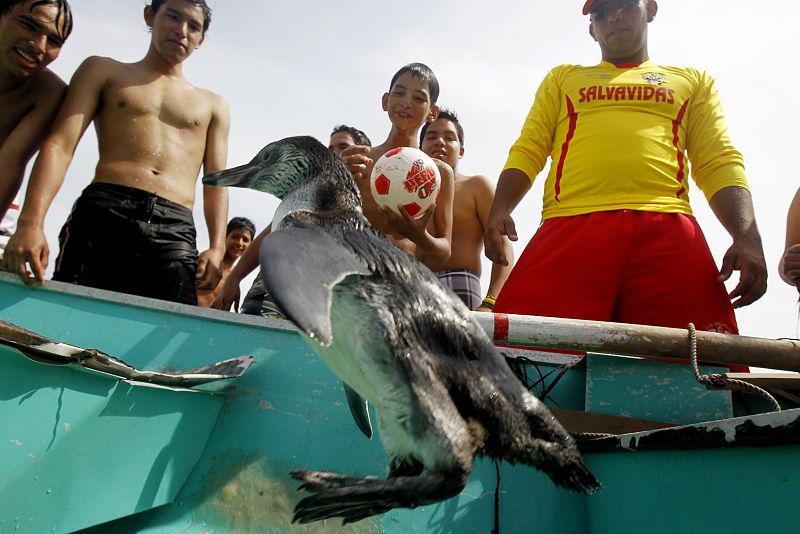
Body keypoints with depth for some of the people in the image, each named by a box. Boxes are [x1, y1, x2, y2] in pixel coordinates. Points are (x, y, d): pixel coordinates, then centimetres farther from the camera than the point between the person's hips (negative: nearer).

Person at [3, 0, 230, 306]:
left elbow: (216, 182, 16)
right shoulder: (103, 71, 21)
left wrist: (216, 248, -3)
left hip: (175, 232, 1)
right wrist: (31, 223, -11)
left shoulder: (212, 105, 26)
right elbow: (60, 144, 7)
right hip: (101, 213, 0)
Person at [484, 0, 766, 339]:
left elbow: (720, 164, 17)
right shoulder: (563, 78, 30)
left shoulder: (692, 81, 29)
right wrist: (499, 210, -2)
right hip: (570, 226, 0)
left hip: (666, 233, 1)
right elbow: (527, 151, 18)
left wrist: (747, 237, -2)